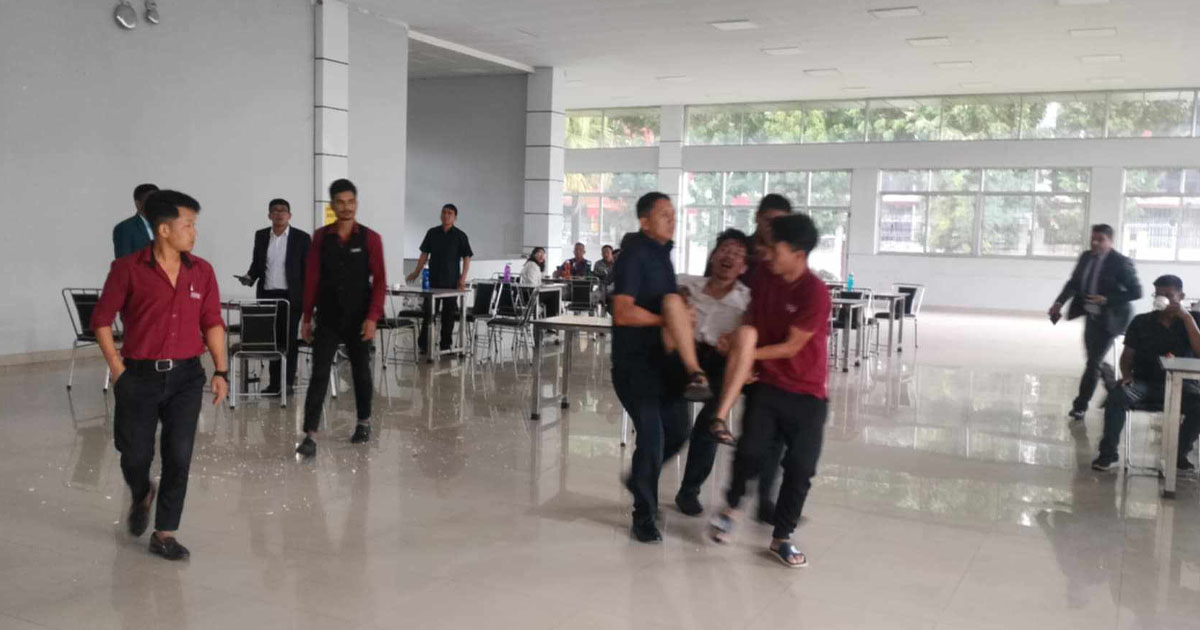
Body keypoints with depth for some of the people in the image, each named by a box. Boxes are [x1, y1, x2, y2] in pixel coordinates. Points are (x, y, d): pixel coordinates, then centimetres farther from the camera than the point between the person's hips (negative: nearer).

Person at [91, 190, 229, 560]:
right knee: (135, 455, 7)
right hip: (140, 376, -2)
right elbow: (102, 319, -1)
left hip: (186, 376, 2)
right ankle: (141, 496, 42)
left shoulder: (201, 271, 2)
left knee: (179, 457, 0)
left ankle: (164, 534, 14)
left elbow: (212, 322, 6)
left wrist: (221, 370, 1)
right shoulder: (128, 269, -7)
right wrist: (117, 369, -5)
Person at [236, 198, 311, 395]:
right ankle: (274, 381, 12)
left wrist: (307, 298, -7)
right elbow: (256, 263, 16)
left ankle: (289, 381, 7)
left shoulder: (301, 238, -1)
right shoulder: (261, 236, 9)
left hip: (291, 297, -3)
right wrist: (250, 277, -5)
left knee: (289, 339, 1)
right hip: (266, 295, 3)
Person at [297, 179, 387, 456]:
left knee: (361, 371, 13)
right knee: (319, 375, -4)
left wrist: (373, 317, -13)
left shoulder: (370, 238, -3)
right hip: (327, 319, 1)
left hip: (359, 319, -1)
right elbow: (312, 278, 5)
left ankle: (364, 422, 32)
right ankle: (310, 436, -4)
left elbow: (379, 280, -5)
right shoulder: (320, 237, 2)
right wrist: (307, 317, 3)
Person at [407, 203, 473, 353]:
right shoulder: (432, 233, 7)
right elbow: (425, 254, 11)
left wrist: (463, 278, -9)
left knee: (449, 313, 6)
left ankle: (445, 344, 15)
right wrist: (417, 272, 5)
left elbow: (466, 258, 0)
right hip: (433, 279, 1)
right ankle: (423, 344, 2)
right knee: (428, 311, -2)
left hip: (451, 281, -1)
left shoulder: (460, 236, 0)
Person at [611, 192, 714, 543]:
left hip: (660, 357, 8)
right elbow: (623, 313, -22)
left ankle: (639, 480, 36)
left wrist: (680, 314, 7)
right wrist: (669, 319, -18)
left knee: (677, 431, 12)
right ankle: (643, 517, 8)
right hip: (633, 360, -8)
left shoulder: (662, 254, 12)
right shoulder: (634, 255, -13)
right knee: (652, 436, -8)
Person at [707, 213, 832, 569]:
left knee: (800, 468, 1)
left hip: (807, 394, -3)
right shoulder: (764, 274, -3)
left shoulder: (815, 294, -20)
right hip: (767, 384, 3)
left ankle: (781, 538, 18)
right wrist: (741, 343, 1)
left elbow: (792, 346, -16)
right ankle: (731, 507, 20)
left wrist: (750, 352, -9)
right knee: (751, 452, -9)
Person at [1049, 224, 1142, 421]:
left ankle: (1080, 405, 6)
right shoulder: (1086, 257, 1)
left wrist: (1106, 299, -25)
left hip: (1108, 318, -7)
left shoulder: (1120, 262, -18)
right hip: (1091, 315, 7)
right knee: (1093, 359, 18)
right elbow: (1073, 283, 5)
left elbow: (1136, 292, -17)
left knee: (1093, 362, -4)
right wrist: (1059, 303, -10)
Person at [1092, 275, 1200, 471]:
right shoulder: (1141, 322, 8)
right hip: (1144, 381, 1)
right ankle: (1108, 453, -23)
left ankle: (1180, 453, -10)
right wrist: (1127, 375, -12)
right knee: (1118, 395, -32)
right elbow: (1127, 356, 9)